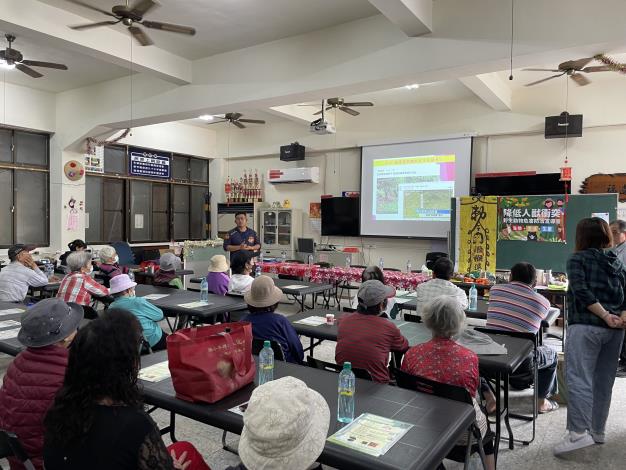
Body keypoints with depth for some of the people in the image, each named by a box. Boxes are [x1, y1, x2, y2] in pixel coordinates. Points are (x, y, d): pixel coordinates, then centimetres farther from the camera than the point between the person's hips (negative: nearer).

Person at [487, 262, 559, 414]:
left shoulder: (495, 289, 1)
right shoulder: (543, 302, -3)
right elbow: (536, 329, 13)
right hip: (521, 362, -1)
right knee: (551, 354, 29)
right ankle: (542, 401, 39)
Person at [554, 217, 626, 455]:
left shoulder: (578, 258, -1)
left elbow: (581, 291, -15)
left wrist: (605, 316, -15)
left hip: (586, 326, -7)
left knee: (579, 378, -8)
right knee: (603, 380, 13)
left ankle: (579, 432, -14)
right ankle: (597, 431, 22)